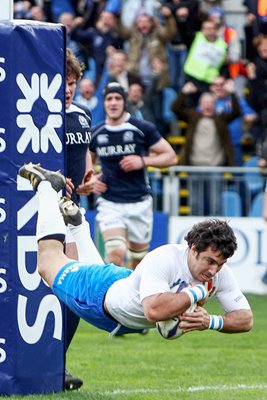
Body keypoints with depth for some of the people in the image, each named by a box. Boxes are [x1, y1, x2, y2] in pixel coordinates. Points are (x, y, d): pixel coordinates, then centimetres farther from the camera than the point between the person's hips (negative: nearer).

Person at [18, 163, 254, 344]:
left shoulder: (220, 274, -27)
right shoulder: (163, 260, -46)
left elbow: (246, 319, -24)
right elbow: (154, 311, -59)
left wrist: (212, 321, -42)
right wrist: (195, 293, -49)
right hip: (104, 293, -6)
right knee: (50, 262, 19)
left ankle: (76, 220, 55)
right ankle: (46, 185, 35)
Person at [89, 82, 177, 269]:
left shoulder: (143, 129, -3)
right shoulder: (96, 134, 5)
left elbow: (171, 156, -1)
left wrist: (143, 161, -16)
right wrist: (91, 179, 2)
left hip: (139, 202, 0)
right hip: (109, 203, 0)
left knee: (139, 258, 11)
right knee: (116, 254, -21)